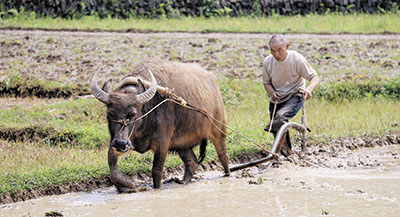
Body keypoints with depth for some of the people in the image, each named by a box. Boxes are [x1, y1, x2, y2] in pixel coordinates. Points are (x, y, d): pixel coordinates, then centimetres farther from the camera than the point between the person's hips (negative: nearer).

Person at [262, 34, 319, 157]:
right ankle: (285, 152, 30)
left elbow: (314, 77, -12)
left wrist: (309, 89, -35)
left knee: (280, 117, -32)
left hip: (295, 96, -4)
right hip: (277, 99, 5)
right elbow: (266, 82, 9)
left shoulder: (297, 59, -19)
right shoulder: (267, 62, -8)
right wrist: (272, 93, -14)